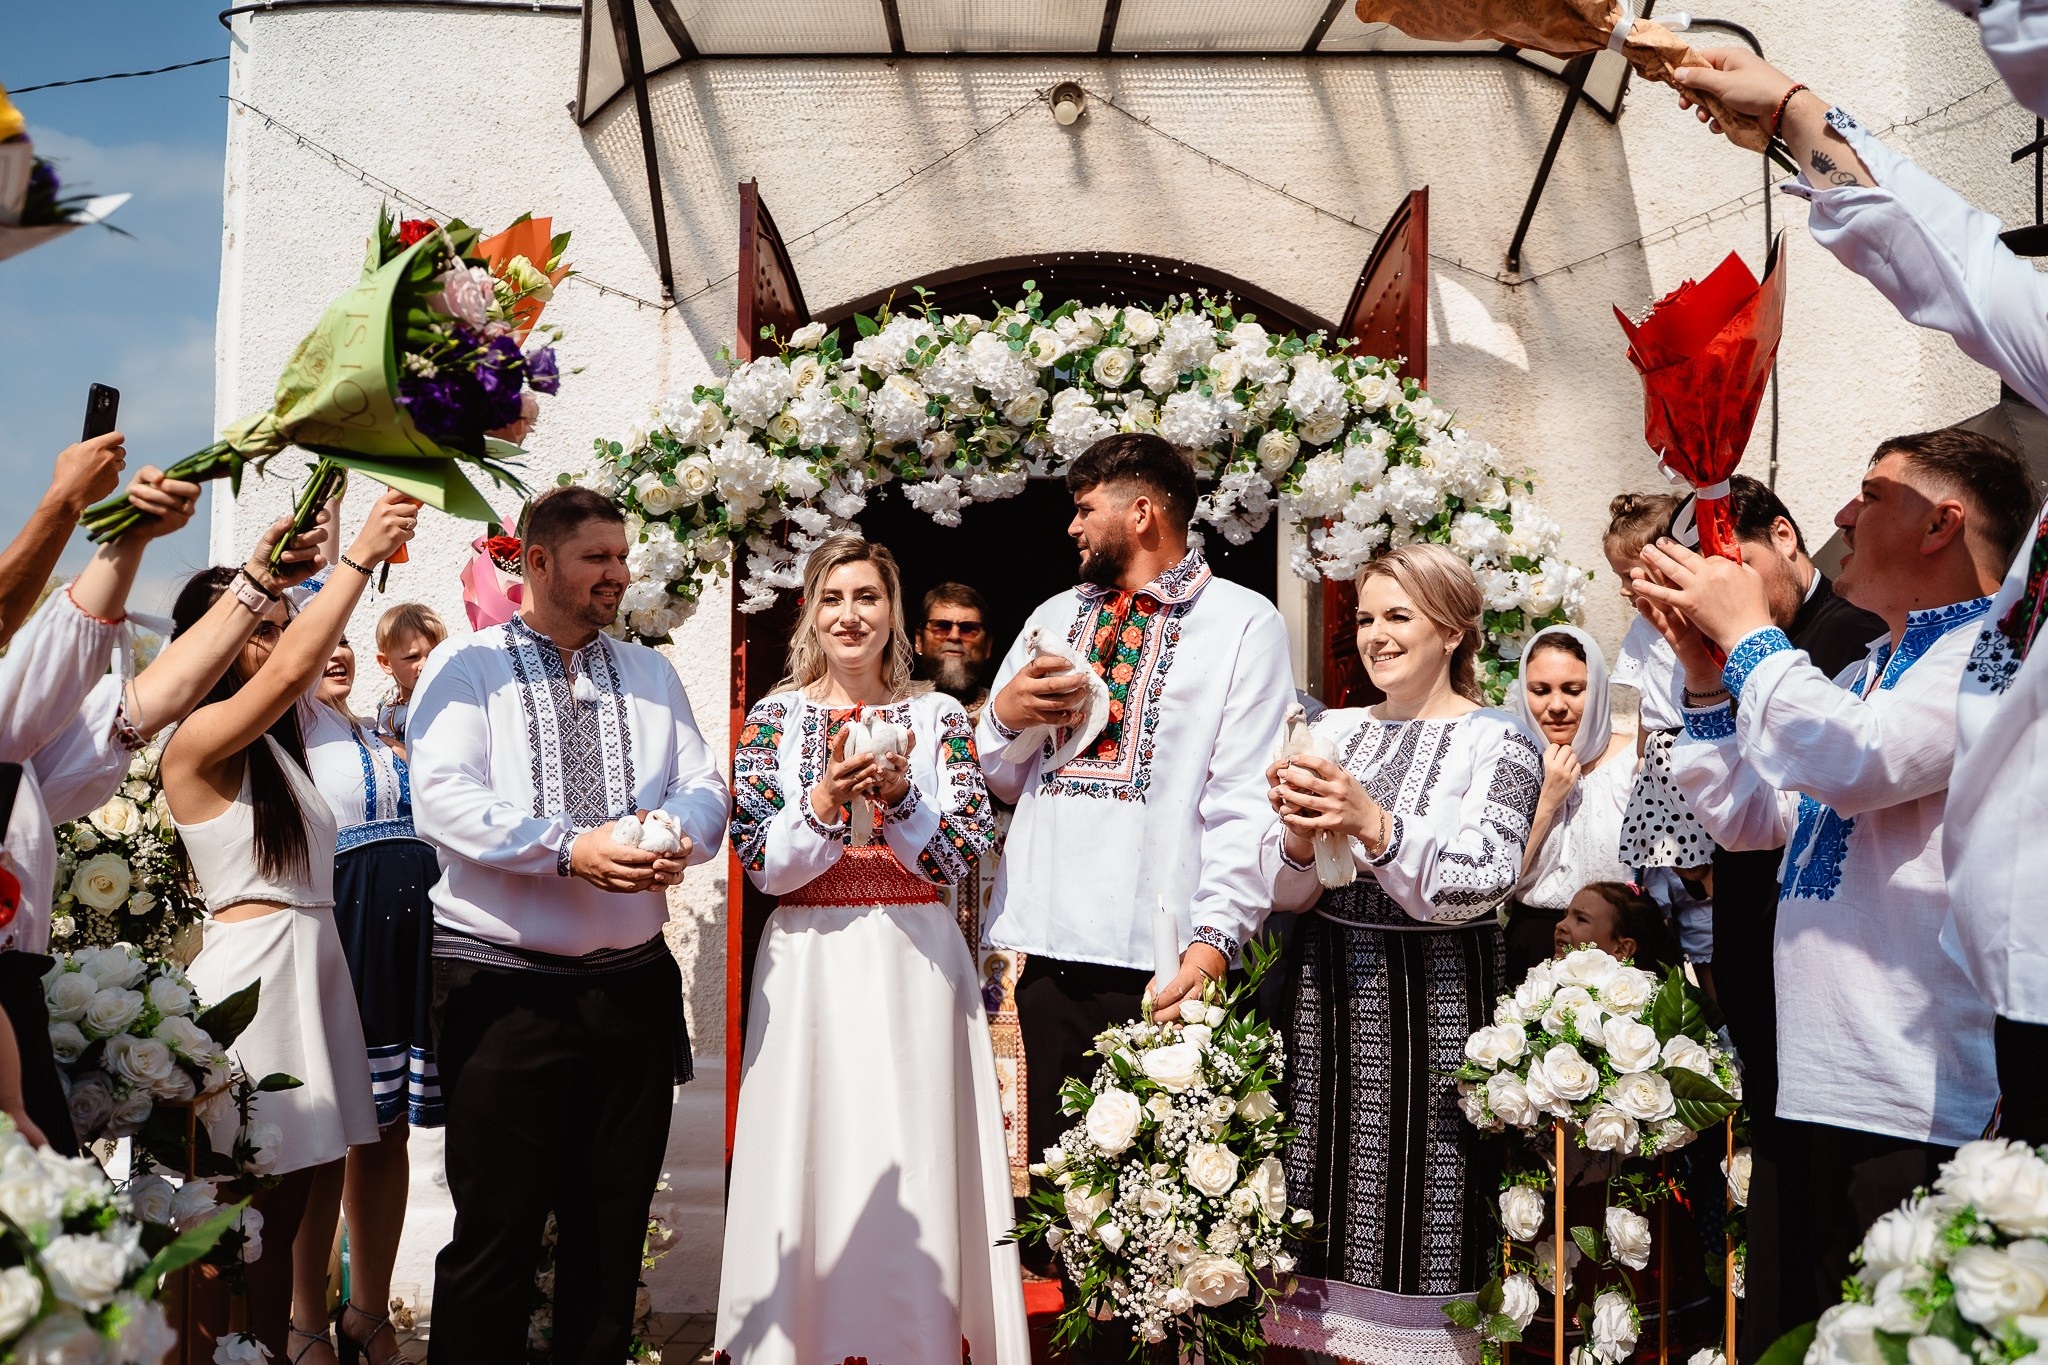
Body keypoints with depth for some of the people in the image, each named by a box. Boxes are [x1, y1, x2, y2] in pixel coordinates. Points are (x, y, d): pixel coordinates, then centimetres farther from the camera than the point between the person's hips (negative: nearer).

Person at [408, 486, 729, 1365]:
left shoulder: (651, 675, 16)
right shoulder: (465, 668, 1)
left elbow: (703, 788, 7)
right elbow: (442, 800, -12)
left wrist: (679, 831, -16)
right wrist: (568, 846, -23)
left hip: (633, 984, 5)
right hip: (504, 986, -5)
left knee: (615, 1229, 12)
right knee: (496, 1228, -2)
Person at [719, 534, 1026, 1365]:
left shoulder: (938, 716, 5)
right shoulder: (775, 717, 5)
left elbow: (965, 856, -2)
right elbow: (761, 863, -3)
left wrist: (899, 795, -16)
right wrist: (826, 798, -17)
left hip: (914, 961, 0)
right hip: (810, 962, 0)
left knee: (914, 1155, 1)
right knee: (810, 1152, 2)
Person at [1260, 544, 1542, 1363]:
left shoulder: (1498, 740, -2)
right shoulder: (1336, 729, 11)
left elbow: (1484, 879, -14)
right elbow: (1285, 890, 8)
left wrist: (1377, 827, -25)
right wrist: (1300, 837, -14)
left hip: (1437, 992, -4)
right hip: (1330, 988, 4)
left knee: (1422, 1206, -1)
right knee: (1332, 1195, 6)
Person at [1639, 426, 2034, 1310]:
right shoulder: (1865, 675, 22)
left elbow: (1860, 763, -24)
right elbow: (1750, 818, 21)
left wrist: (1749, 633, -11)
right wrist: (1706, 675, 9)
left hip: (1920, 1108, -9)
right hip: (1824, 1086, 9)